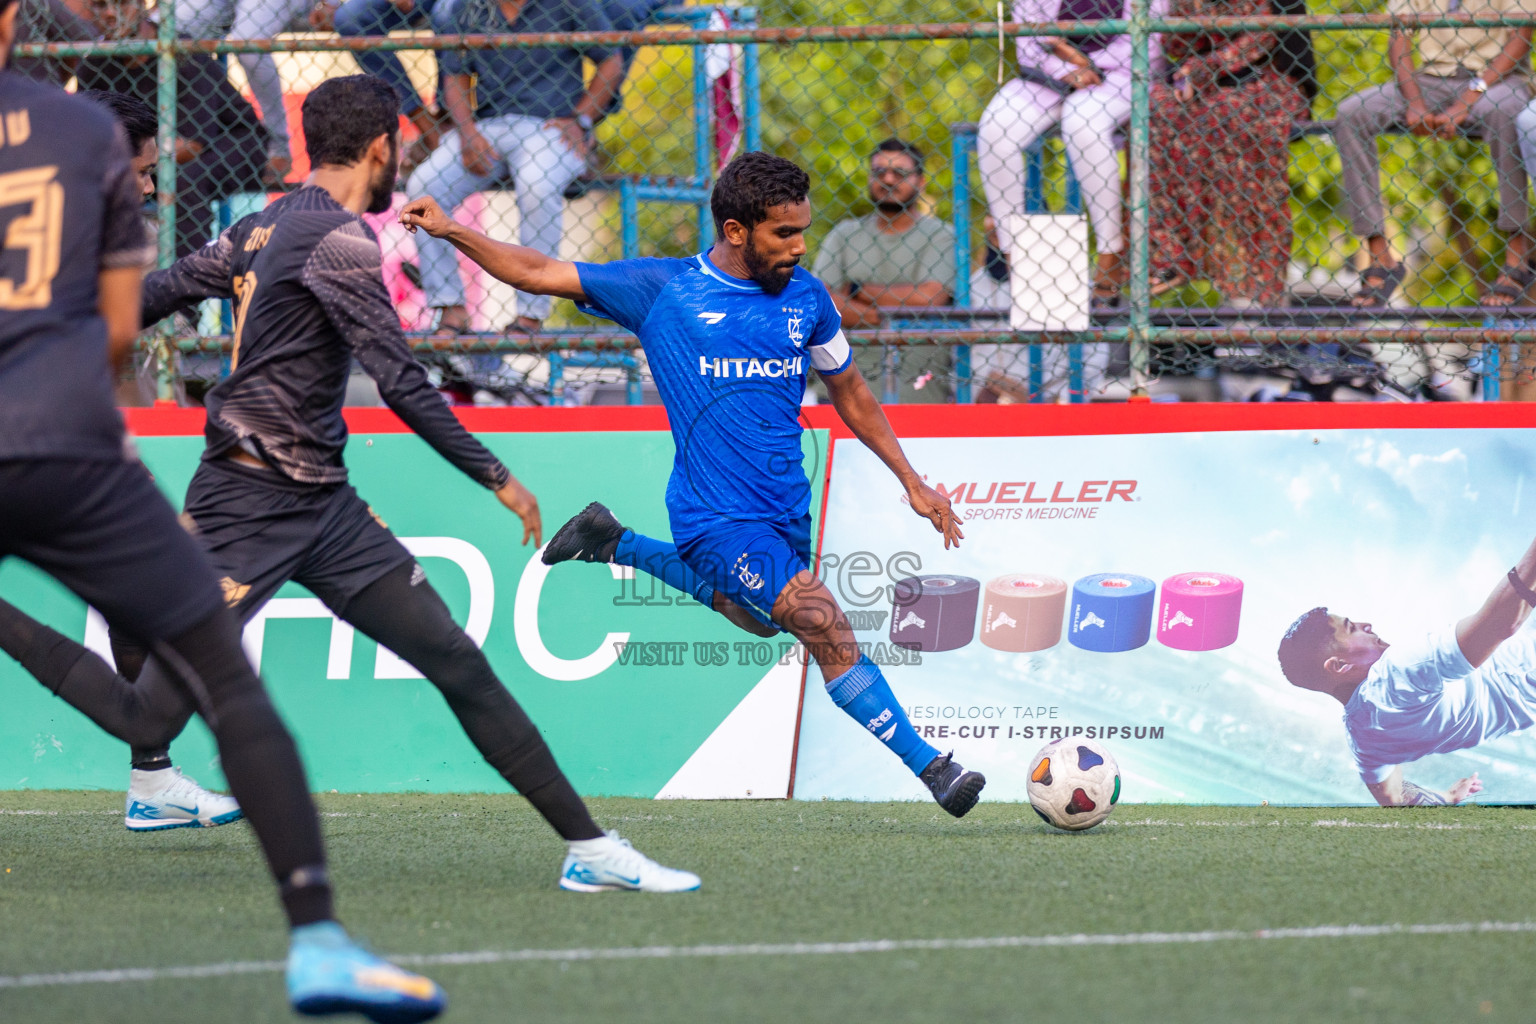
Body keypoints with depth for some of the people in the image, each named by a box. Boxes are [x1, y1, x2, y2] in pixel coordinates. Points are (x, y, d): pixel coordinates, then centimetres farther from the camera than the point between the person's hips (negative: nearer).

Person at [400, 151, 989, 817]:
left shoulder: (807, 298, 4)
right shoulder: (661, 289, -7)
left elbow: (848, 392, 17)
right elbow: (539, 273, 0)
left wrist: (911, 481, 14)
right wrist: (451, 231, -10)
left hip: (787, 508, 6)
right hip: (718, 514, -6)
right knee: (827, 631, -17)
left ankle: (616, 546, 39)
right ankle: (930, 766, -11)